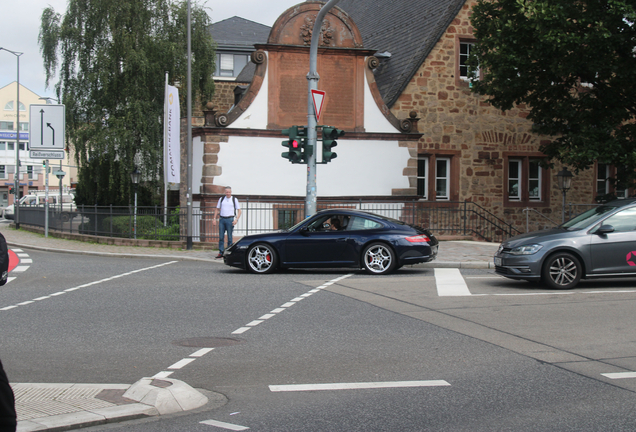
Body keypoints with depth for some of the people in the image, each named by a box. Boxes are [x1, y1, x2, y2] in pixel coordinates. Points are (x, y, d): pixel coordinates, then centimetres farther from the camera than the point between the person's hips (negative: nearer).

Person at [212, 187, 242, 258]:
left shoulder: (234, 199, 3)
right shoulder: (221, 199, 11)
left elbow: (239, 211, 2)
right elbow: (217, 209, 16)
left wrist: (236, 219, -11)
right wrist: (214, 218, 6)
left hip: (230, 219, -3)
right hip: (222, 219, 3)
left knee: (229, 237, -1)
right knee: (221, 237, 0)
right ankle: (221, 253, 4)